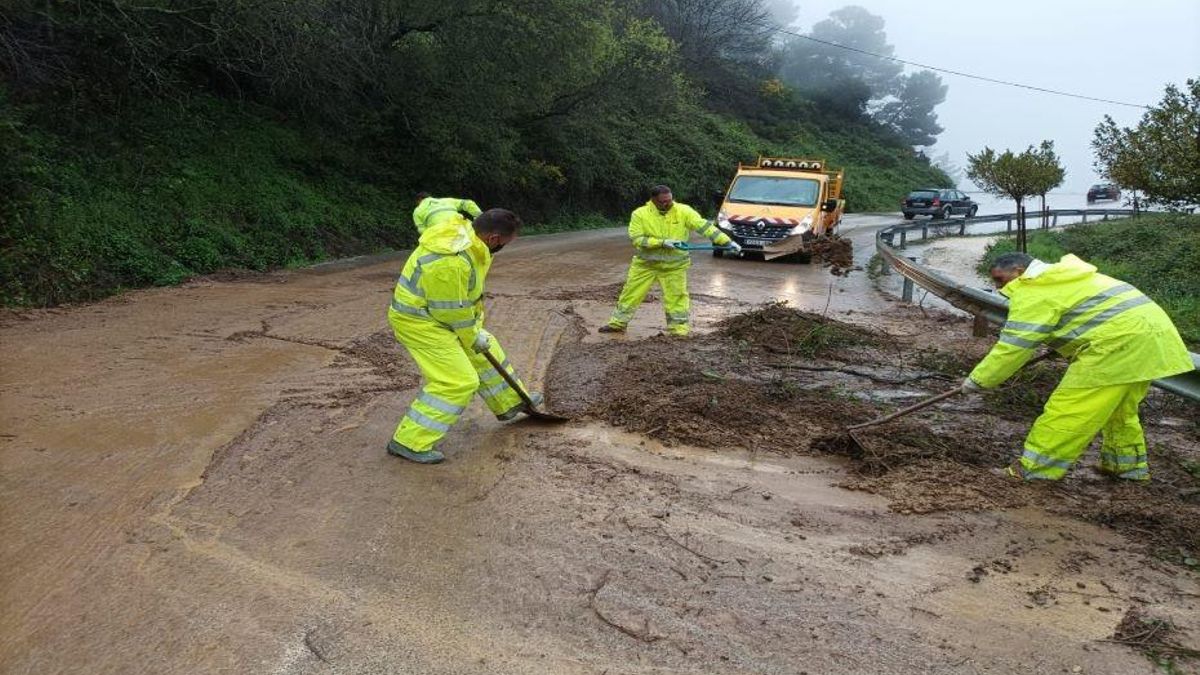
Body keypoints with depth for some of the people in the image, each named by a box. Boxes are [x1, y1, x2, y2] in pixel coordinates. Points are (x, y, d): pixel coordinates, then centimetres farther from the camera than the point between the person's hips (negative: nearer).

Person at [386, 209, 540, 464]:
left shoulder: (464, 230, -4)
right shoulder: (450, 262, -34)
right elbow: (451, 311, -25)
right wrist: (473, 338, -8)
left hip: (439, 312, 10)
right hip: (420, 322, -10)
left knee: (485, 352, 21)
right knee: (457, 382, -13)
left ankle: (509, 403, 41)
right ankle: (409, 442, -5)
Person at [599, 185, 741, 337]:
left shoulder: (683, 211, -11)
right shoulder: (640, 214, -10)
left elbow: (705, 226, -15)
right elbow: (637, 239, -15)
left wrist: (727, 242, -23)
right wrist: (663, 242, -23)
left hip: (674, 266, -1)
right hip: (645, 263, 1)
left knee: (677, 298, 1)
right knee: (631, 293, 7)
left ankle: (679, 330, 13)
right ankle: (617, 323, 22)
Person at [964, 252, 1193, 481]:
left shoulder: (1031, 292, -8)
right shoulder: (1053, 276, 23)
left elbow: (1013, 345, -11)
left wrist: (978, 380, -5)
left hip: (1121, 339, -10)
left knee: (1069, 407, -6)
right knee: (1119, 407, 25)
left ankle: (1036, 469, -2)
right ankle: (1129, 465, 36)